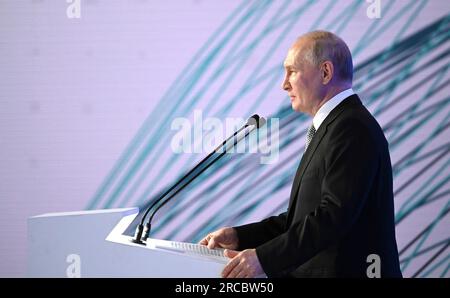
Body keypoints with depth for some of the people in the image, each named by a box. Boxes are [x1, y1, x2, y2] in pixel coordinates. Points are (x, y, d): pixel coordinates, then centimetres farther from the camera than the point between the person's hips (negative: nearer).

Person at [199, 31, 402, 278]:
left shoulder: (353, 129, -13)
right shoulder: (334, 126, 18)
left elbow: (335, 215, -21)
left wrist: (265, 258, -23)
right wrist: (239, 237, 9)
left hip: (348, 270, -9)